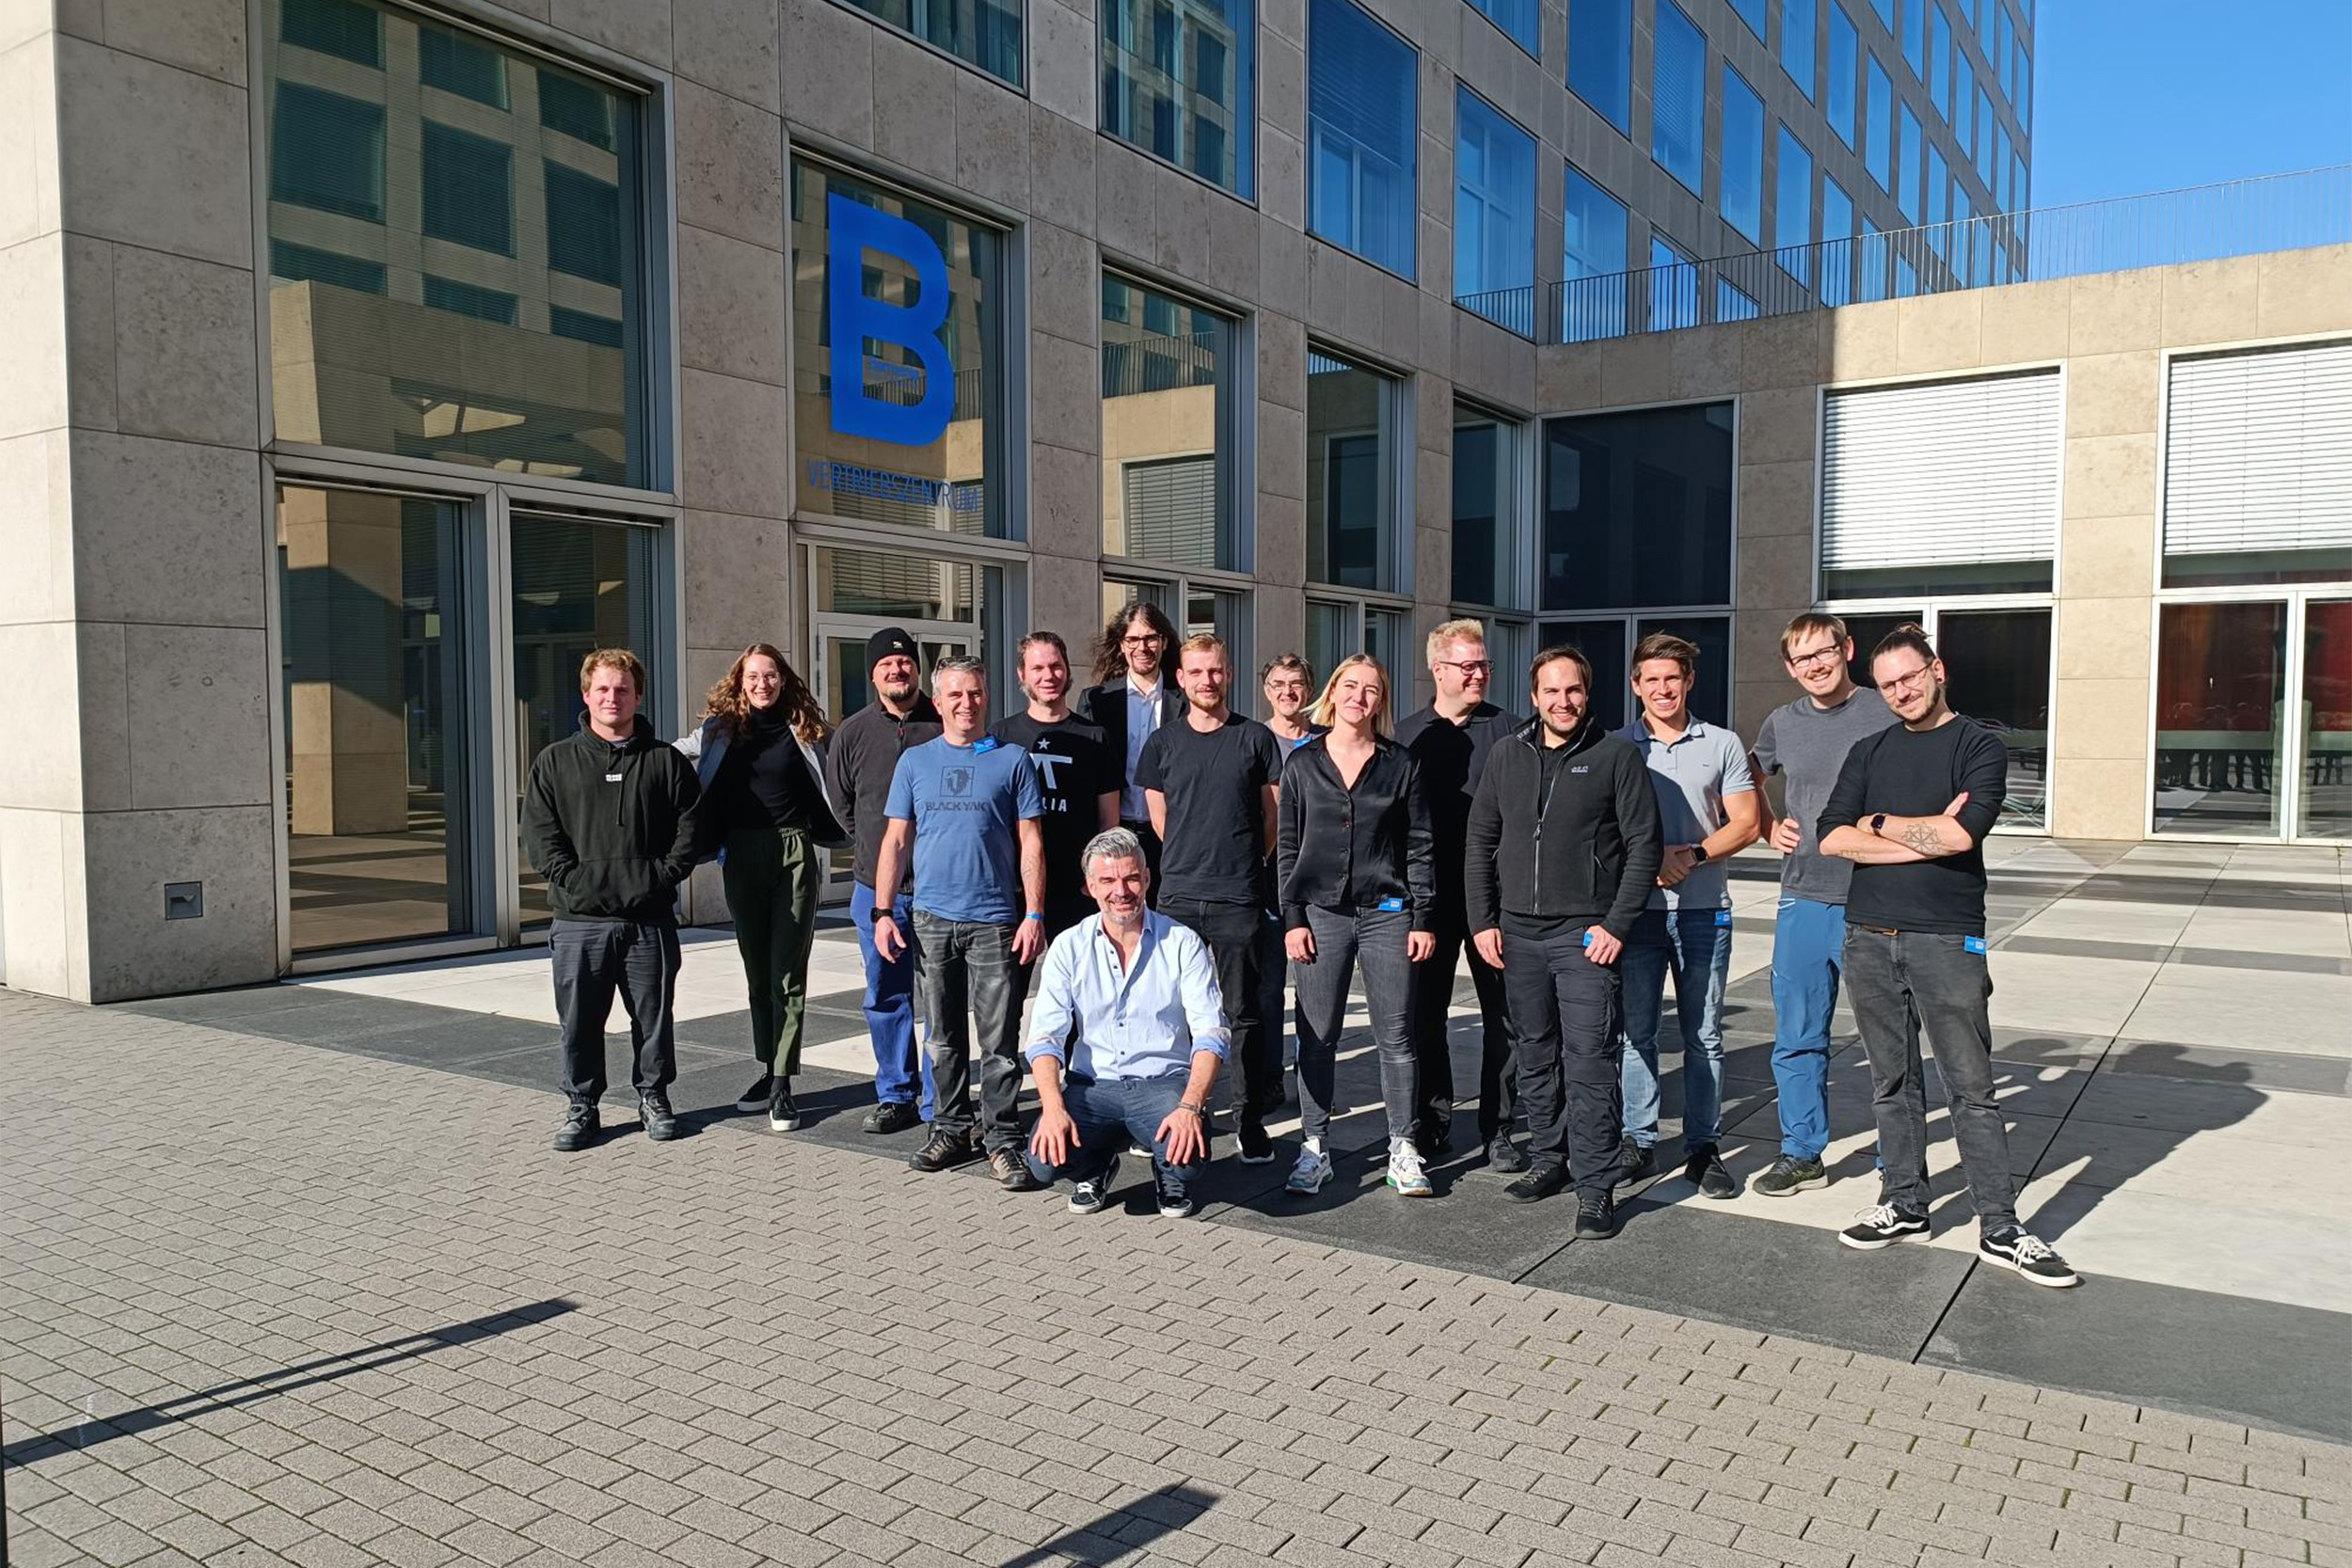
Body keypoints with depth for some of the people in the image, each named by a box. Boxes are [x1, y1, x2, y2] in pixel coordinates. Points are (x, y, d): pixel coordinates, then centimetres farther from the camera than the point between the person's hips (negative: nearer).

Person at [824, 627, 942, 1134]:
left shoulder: (944, 727, -2)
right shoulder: (853, 732, 6)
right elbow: (840, 802, 19)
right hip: (876, 888, 3)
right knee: (886, 998, 10)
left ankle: (939, 1105, 8)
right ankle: (895, 1097, 22)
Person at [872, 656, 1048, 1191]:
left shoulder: (1012, 760, 3)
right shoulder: (915, 761, 10)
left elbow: (1030, 842, 1)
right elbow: (896, 840, 10)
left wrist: (1034, 915, -6)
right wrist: (882, 912, 3)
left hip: (994, 920, -3)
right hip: (931, 918, 3)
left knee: (999, 1039, -2)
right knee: (943, 1036, 11)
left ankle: (1002, 1138, 7)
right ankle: (952, 1127, 23)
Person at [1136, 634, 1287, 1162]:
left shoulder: (1255, 738, 4)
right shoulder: (1164, 742, 9)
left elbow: (1272, 816, 9)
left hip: (1239, 899, -2)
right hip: (1178, 898, 2)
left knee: (1243, 1013, 2)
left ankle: (1250, 1119, 10)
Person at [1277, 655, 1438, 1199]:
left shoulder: (1401, 765, 4)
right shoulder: (1302, 763, 5)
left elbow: (1420, 846, 5)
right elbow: (1288, 847, 6)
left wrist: (1423, 919, -1)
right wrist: (1292, 919, -1)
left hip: (1387, 912, 0)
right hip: (1321, 913, 0)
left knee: (1395, 1037, 4)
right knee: (1317, 1037, 4)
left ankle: (1402, 1150, 15)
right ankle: (1313, 1148, 15)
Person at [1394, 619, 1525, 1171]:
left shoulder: (1509, 731, 3)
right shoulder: (1407, 734, 8)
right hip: (1428, 894, 1)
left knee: (1503, 1013, 3)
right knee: (1425, 1012, 7)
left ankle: (1498, 1129, 14)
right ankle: (1432, 1122, 21)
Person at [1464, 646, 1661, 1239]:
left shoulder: (1616, 757, -2)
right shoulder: (1507, 756, 10)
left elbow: (1644, 845, -3)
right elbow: (1480, 843, 12)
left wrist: (1617, 925, -10)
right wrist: (1482, 921, 5)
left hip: (1586, 933, -4)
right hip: (1518, 932, 5)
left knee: (1589, 1060, -7)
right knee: (1535, 1056, 13)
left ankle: (1595, 1187, -1)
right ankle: (1548, 1161, 27)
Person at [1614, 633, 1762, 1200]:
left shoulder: (1723, 744, 7)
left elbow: (1745, 823, 4)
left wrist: (1691, 854, -12)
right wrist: (1646, 861, -12)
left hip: (1703, 909, 0)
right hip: (1637, 908, 0)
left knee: (1704, 1034, 4)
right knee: (1636, 1030, 3)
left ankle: (1703, 1147, 12)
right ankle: (1639, 1142, 13)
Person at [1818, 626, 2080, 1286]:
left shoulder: (1979, 746, -1)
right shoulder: (1869, 752, 12)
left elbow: (1962, 834, -17)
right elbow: (1833, 838, -2)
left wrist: (1878, 823, -4)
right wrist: (1926, 836, -10)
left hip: (1947, 939, -4)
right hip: (1869, 937, 4)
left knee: (1971, 1089, 0)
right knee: (1892, 1082, 11)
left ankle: (2000, 1229, 7)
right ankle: (1904, 1204, 22)